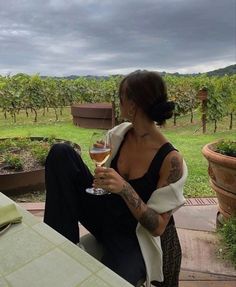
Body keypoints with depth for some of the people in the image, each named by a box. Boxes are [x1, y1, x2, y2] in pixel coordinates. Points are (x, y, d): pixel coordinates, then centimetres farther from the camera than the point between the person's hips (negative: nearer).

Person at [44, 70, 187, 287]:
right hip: (106, 217, 6)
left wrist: (125, 189, -32)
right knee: (61, 153, -11)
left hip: (137, 237, -5)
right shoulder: (121, 133, -6)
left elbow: (158, 227, -18)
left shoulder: (170, 159, -22)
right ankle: (64, 246, -8)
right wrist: (101, 175, -12)